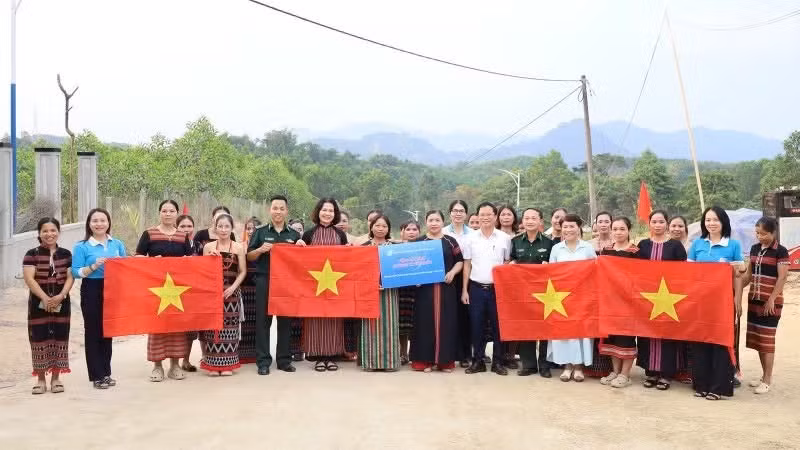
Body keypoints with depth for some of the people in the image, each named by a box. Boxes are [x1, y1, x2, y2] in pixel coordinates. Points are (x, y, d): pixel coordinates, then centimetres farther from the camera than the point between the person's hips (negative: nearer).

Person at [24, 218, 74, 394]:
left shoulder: (66, 254, 7)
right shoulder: (32, 254, 0)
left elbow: (70, 277, 2)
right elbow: (29, 278, -10)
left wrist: (61, 296, -15)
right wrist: (44, 298, -20)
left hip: (61, 303, 2)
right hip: (38, 303, -2)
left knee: (59, 338, 5)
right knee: (39, 338, 0)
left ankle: (56, 378, 16)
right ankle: (41, 379, 11)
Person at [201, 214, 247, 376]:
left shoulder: (238, 247, 5)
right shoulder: (208, 247, 7)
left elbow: (243, 271, 3)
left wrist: (232, 287, -9)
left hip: (231, 292, -1)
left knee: (229, 326, 0)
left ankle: (227, 364, 8)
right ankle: (213, 364, 6)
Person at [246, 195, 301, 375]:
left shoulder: (294, 234, 11)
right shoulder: (260, 232, 6)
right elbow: (249, 256, 6)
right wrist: (260, 250, -13)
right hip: (264, 281, -2)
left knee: (286, 320, 5)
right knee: (263, 320, 0)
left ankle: (284, 359, 14)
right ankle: (263, 361, 6)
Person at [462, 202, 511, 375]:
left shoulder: (505, 238, 2)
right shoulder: (470, 239, 3)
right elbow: (467, 265, 6)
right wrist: (464, 290, 3)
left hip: (497, 288, -1)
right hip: (476, 288, 1)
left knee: (498, 325, 4)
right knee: (477, 326, 6)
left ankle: (498, 362, 15)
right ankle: (478, 361, 16)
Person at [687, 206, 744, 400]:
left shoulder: (733, 245, 1)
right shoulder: (697, 244, 7)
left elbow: (738, 276, 2)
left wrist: (738, 301, -3)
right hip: (699, 299, 2)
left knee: (722, 341, 1)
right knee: (699, 340, 4)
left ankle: (719, 386, 7)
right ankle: (701, 384, 13)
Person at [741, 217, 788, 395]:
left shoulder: (780, 251, -9)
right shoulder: (754, 249, 9)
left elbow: (782, 278, -13)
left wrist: (772, 300, -17)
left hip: (770, 302, -6)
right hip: (754, 299, 6)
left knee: (767, 340, -3)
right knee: (757, 339, 10)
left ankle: (767, 380, 4)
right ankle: (764, 375, 21)